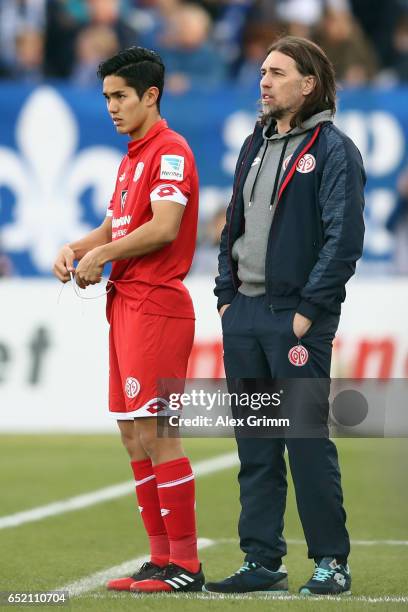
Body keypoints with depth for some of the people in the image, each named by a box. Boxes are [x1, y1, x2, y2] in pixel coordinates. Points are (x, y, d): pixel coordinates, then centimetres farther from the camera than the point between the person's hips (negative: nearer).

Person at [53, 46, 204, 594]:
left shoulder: (169, 151, -11)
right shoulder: (132, 158, 20)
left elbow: (164, 227, -21)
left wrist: (103, 255, -11)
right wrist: (76, 249, 4)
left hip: (156, 306, -10)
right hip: (127, 305, 10)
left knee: (153, 431, -11)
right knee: (131, 432, 9)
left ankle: (186, 565, -8)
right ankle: (162, 559, 14)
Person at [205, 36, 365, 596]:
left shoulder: (334, 150, -7)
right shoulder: (256, 146, 16)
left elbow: (344, 237, -13)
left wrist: (308, 310, -16)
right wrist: (226, 295, 11)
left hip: (297, 317, -7)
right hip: (243, 317, 7)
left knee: (307, 440, -4)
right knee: (255, 445, 8)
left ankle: (331, 561, 4)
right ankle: (262, 561, 13)